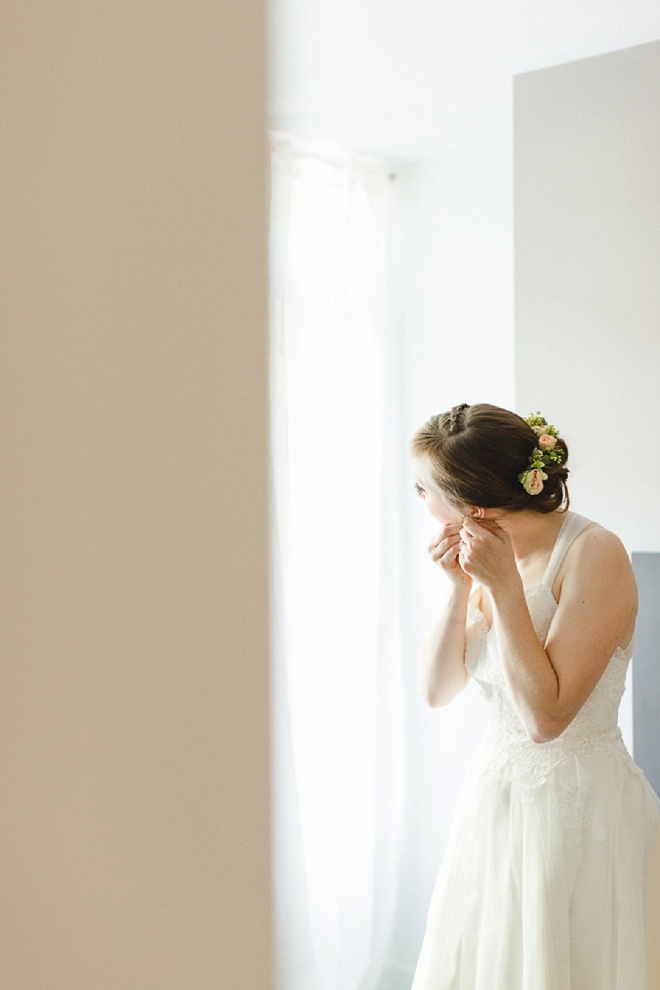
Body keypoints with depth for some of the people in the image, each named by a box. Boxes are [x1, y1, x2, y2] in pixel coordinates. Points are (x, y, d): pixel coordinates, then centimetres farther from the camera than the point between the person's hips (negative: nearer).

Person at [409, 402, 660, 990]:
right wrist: (461, 587, -10)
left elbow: (545, 715, -25)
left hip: (577, 809, -7)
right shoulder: (497, 557, 2)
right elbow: (437, 690, 2)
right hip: (494, 802, 7)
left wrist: (504, 587, -24)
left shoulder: (596, 555, -19)